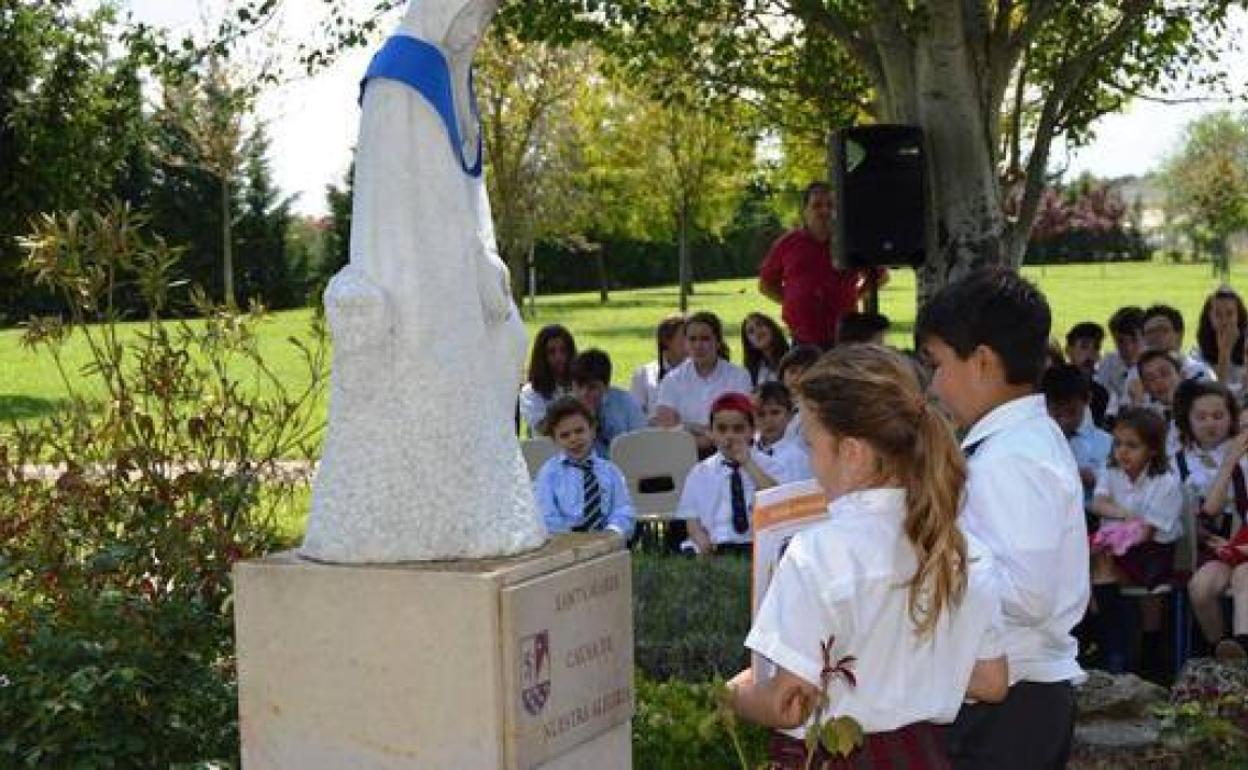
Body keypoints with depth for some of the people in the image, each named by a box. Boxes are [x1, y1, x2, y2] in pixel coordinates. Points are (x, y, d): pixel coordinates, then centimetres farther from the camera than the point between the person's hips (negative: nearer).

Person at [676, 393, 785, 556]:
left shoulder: (768, 466, 9)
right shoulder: (700, 473, 14)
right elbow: (693, 522, 10)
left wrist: (747, 463, -8)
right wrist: (703, 543, -12)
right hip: (716, 547, 1)